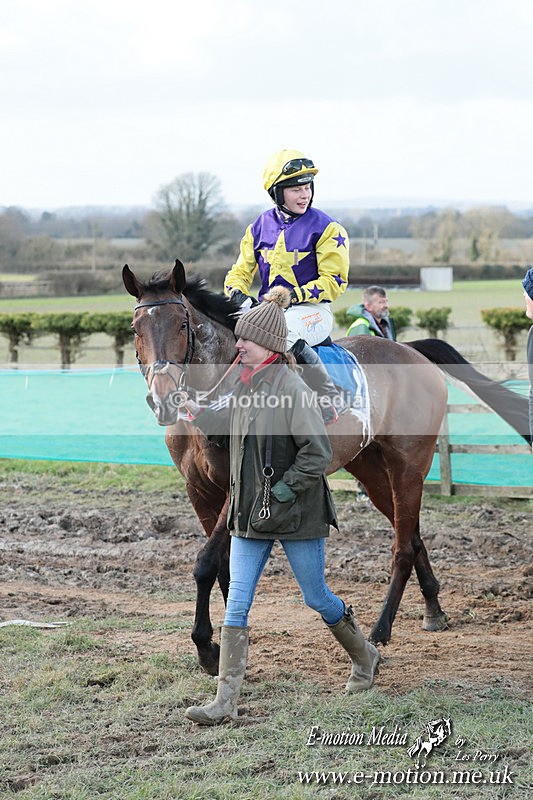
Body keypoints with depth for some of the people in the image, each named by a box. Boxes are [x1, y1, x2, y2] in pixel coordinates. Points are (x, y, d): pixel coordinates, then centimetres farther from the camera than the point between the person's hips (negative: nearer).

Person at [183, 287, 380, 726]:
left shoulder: (291, 387, -18)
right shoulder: (246, 385, 7)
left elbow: (319, 454, -20)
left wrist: (282, 493, -20)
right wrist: (198, 413, 13)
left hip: (295, 515, -7)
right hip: (250, 513, 7)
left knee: (316, 598, 10)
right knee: (236, 604, -1)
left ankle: (364, 656, 37)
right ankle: (225, 701, -2)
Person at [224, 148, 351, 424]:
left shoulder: (326, 228, -5)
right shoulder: (260, 226, 9)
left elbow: (334, 281, -8)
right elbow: (240, 271, 14)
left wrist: (295, 295, -20)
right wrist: (238, 294, -10)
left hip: (311, 310, -5)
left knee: (286, 334, -37)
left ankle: (329, 399, -21)